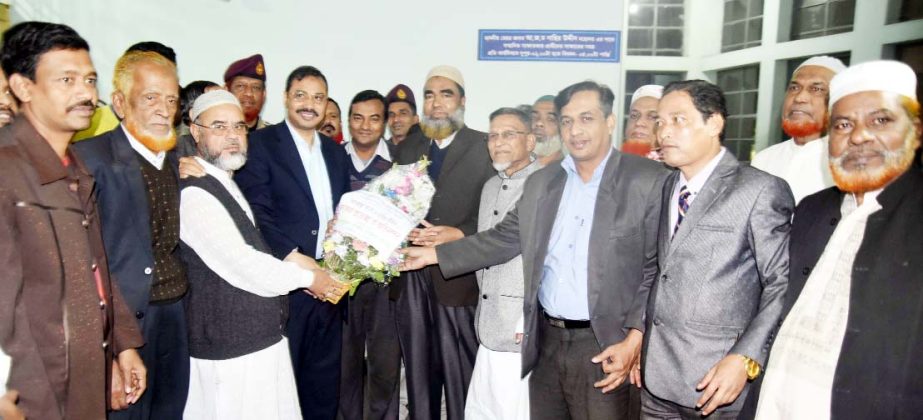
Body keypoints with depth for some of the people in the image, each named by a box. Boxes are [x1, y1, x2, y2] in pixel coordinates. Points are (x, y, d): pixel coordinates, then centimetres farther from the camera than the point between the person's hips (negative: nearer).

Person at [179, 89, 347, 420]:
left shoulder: (226, 184, 14)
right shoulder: (195, 192, -17)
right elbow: (239, 264, -21)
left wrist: (290, 262, 3)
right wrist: (306, 277, -9)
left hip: (263, 337, 9)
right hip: (229, 350, -9)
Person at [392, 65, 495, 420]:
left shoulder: (485, 147, -1)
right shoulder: (407, 147, 14)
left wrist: (459, 234, -19)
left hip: (458, 277, -4)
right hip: (410, 276, 5)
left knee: (461, 377, 2)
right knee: (418, 374, 15)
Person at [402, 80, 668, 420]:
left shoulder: (649, 181, -7)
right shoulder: (541, 182, 8)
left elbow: (660, 269, -7)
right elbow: (505, 238, 11)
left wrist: (634, 339, -14)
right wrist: (433, 254, 5)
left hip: (603, 345, -4)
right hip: (546, 341, 5)